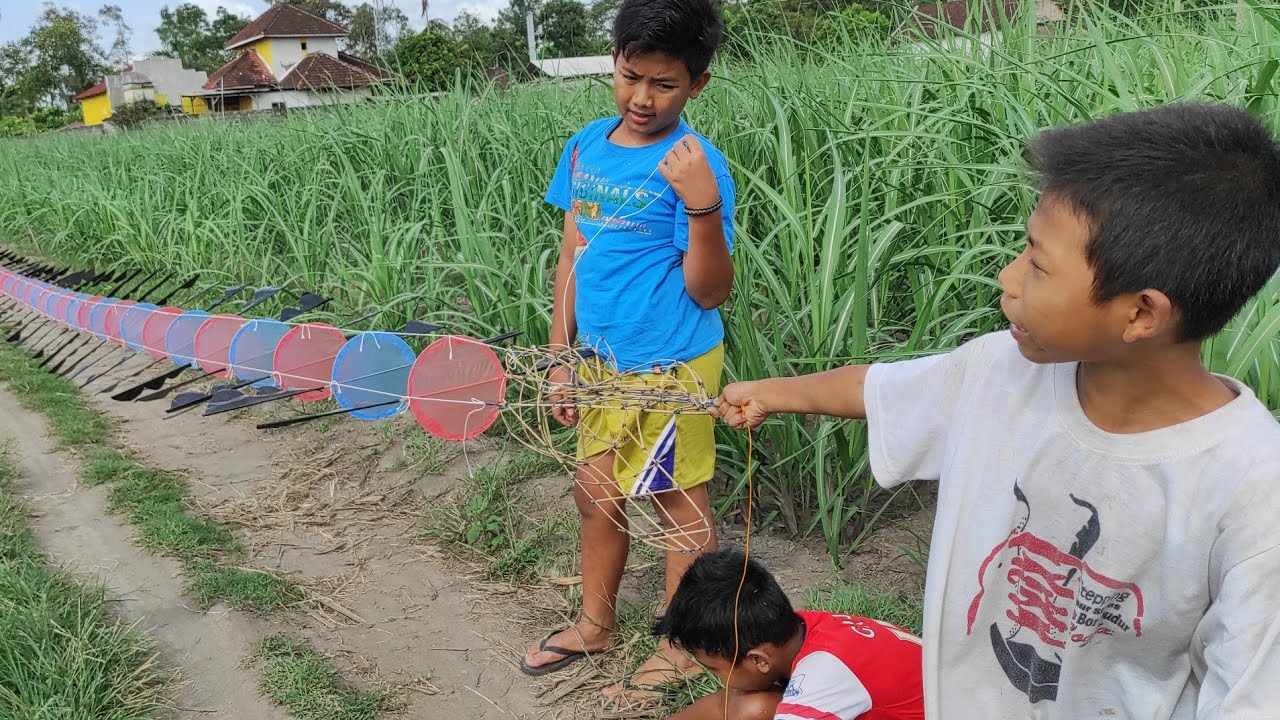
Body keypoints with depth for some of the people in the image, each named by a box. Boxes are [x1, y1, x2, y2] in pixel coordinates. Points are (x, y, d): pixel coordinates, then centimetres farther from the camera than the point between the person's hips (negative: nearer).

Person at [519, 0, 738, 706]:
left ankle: (682, 648, 29)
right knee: (595, 492, 19)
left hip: (670, 367, -7)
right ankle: (594, 623, 41)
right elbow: (572, 257, 9)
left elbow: (708, 291, -18)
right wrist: (560, 357, 10)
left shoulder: (696, 166, -17)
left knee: (680, 503, 9)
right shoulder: (586, 146, 2)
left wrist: (703, 204, -33)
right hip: (602, 360, 7)